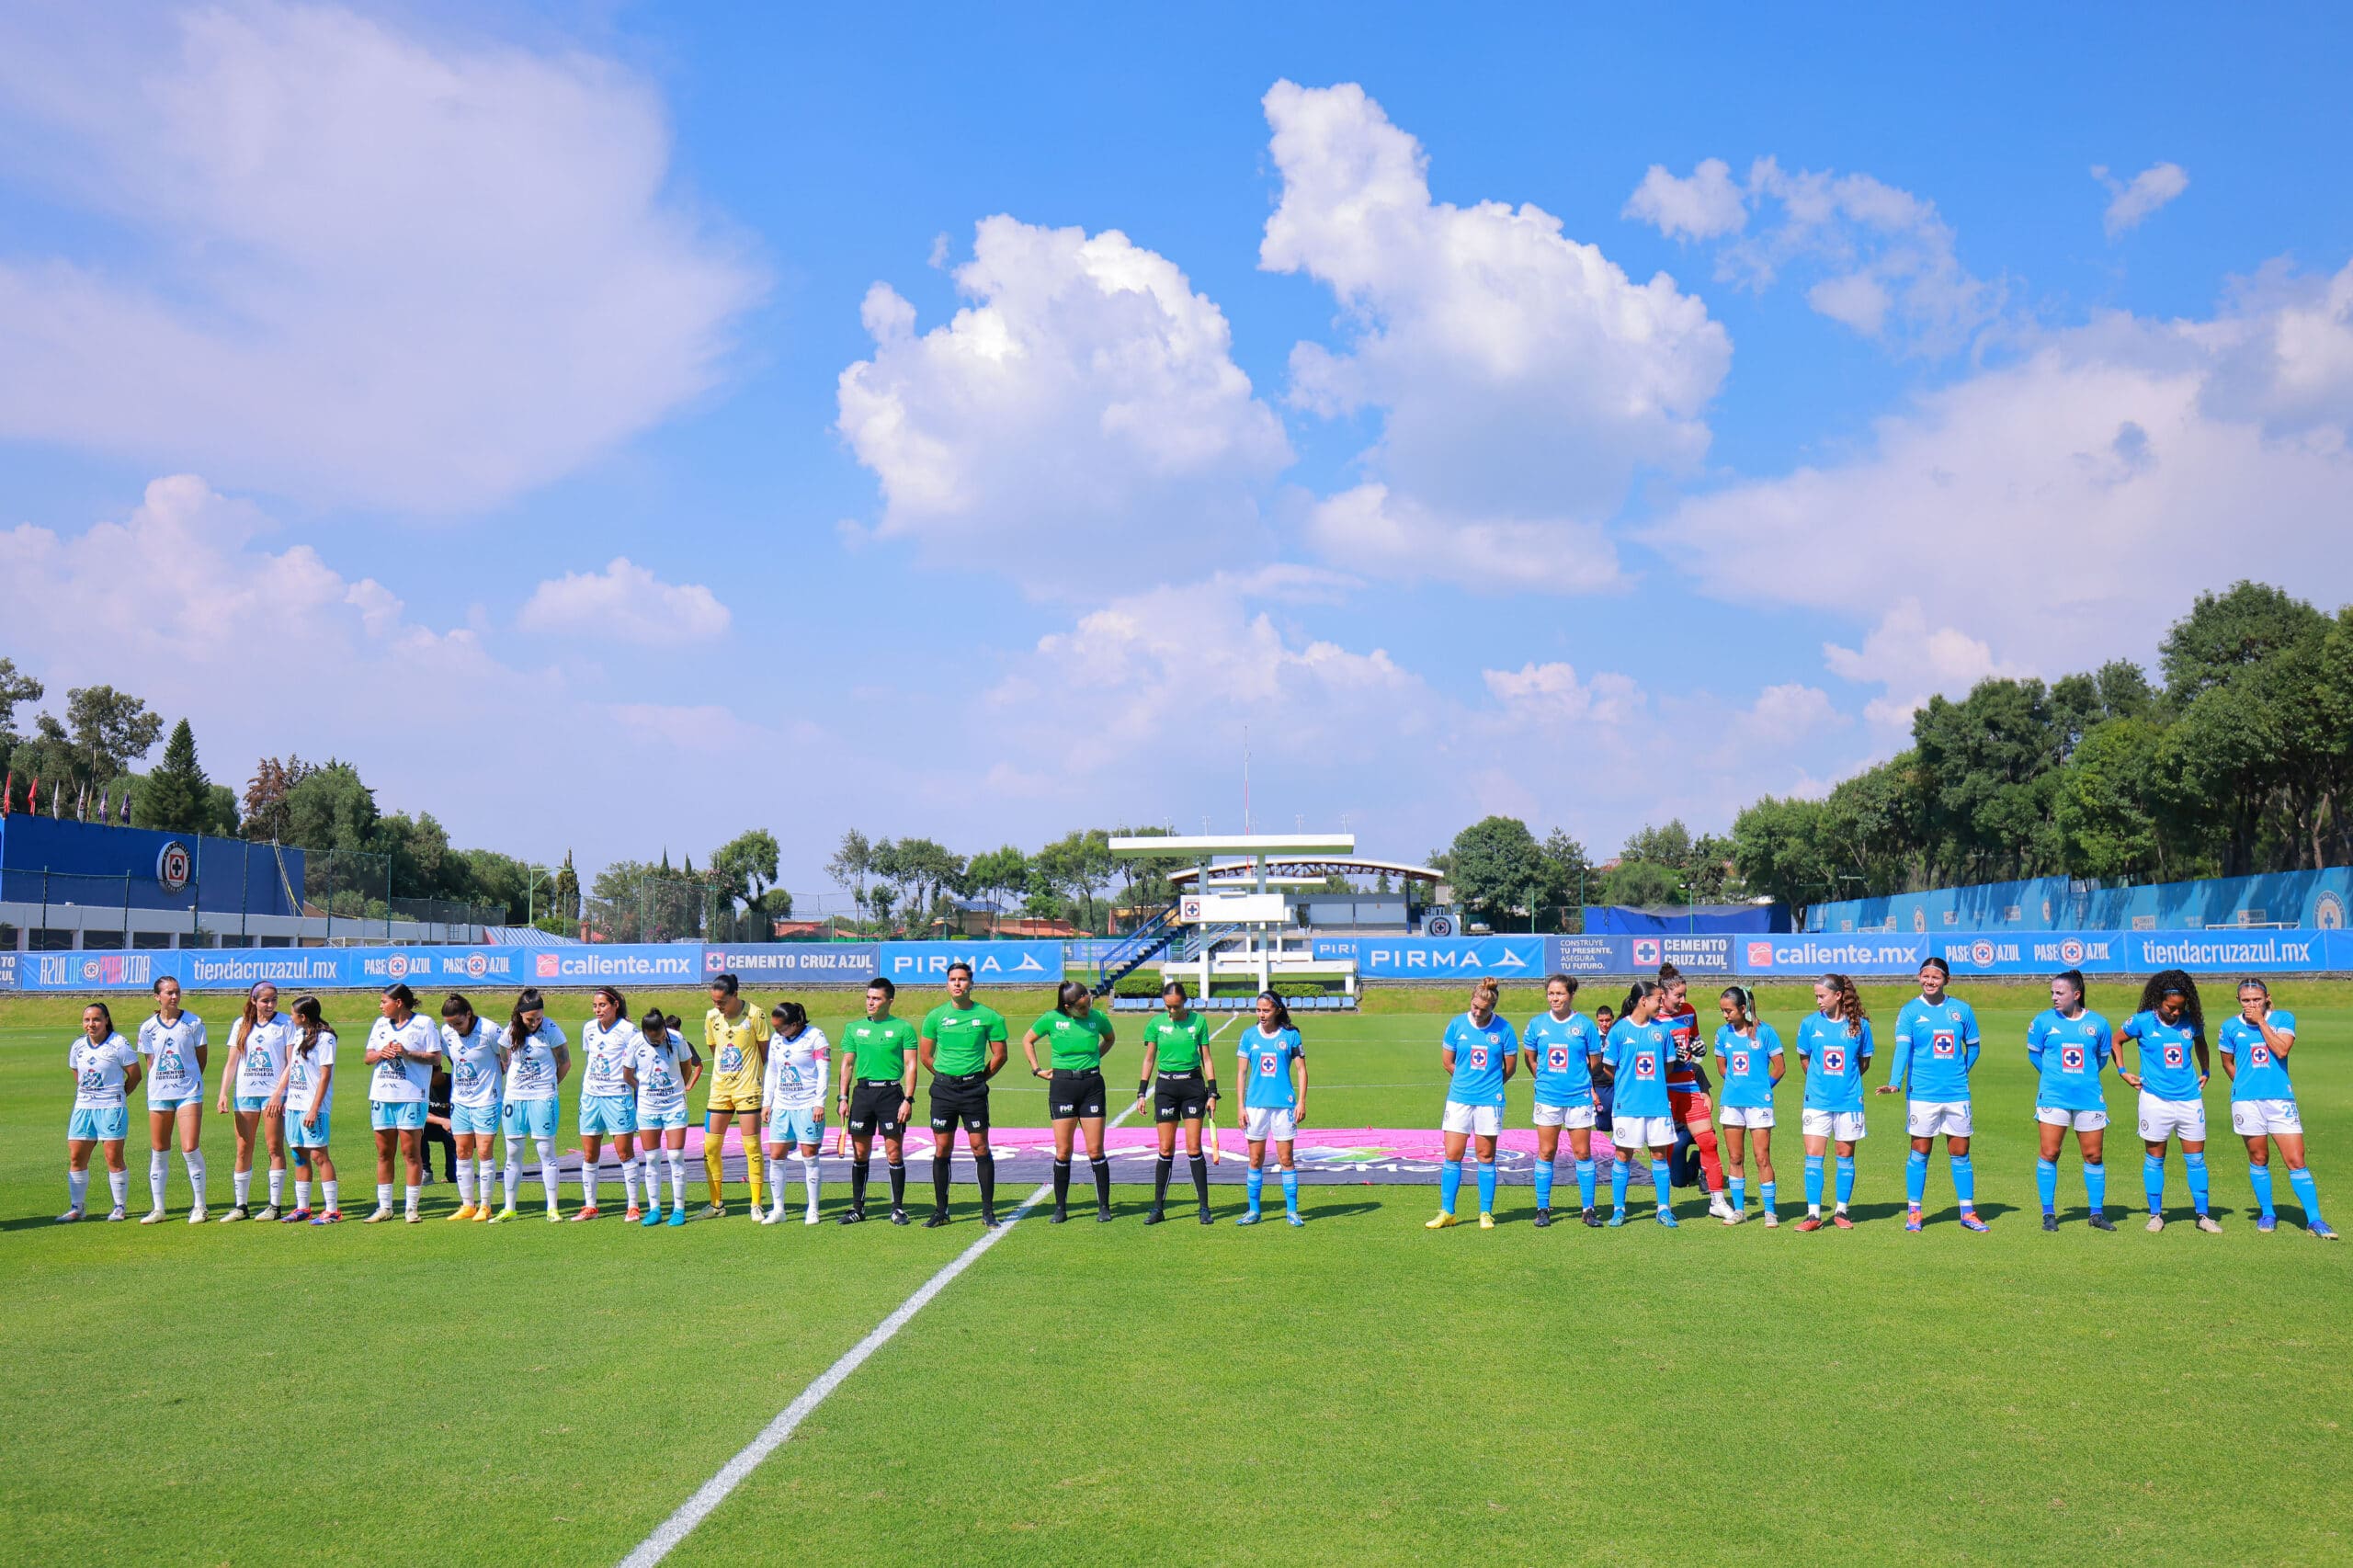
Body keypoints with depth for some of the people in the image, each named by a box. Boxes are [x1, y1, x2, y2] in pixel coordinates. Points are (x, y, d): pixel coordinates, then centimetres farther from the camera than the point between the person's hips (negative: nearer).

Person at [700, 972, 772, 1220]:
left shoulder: (753, 1015, -10)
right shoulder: (711, 1017, 3)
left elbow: (765, 1053, -1)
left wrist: (763, 1082, 1)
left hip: (748, 1089, -4)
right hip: (719, 1089, 5)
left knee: (752, 1146, -4)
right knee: (710, 1147, 3)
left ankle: (756, 1205, 4)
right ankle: (716, 1204, 14)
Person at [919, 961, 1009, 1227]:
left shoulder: (989, 1016, -2)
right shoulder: (935, 1016, 2)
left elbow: (999, 1055, 6)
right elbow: (925, 1055, 11)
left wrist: (979, 1078, 8)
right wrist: (947, 1077, 11)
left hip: (974, 1089, -2)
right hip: (943, 1089, 2)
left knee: (980, 1148, -2)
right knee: (942, 1151, 4)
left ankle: (988, 1211, 5)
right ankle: (940, 1211, 13)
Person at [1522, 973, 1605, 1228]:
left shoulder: (1584, 1025, -4)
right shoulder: (1537, 1024, 1)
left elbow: (1595, 1062, 5)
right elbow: (1529, 1058, 13)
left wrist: (1582, 1082, 8)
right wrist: (1544, 1079, 11)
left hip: (1579, 1097, -1)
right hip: (1547, 1098, 1)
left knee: (1583, 1152, 3)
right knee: (1546, 1152, 5)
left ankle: (1588, 1209, 12)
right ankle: (1543, 1209, 13)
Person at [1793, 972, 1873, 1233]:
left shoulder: (1859, 1024, -3)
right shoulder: (1810, 1023, -2)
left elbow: (1864, 1062, 10)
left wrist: (1846, 1081, 11)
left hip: (1849, 1101, 0)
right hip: (1817, 1101, 0)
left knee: (1846, 1156, 8)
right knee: (1813, 1156, -5)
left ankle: (1841, 1211, 19)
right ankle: (1813, 1214, -1)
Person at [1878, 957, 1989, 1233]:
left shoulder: (1962, 1010, 5)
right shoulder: (1909, 1011, -2)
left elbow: (1973, 1046, 16)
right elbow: (1902, 1048, -12)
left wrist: (1961, 1072, 6)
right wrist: (1894, 1082, -24)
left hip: (1957, 1094, 2)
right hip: (1921, 1094, -2)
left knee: (1960, 1153, 8)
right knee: (1919, 1152, 3)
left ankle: (1968, 1213, 17)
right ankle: (1913, 1212, 11)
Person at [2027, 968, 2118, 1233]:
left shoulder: (2098, 1023, 2)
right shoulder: (2043, 1020, 0)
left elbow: (2103, 1057, 17)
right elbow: (2034, 1053, 13)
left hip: (2089, 1098, 1)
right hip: (2053, 1098, -1)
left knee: (2093, 1156, 6)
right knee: (2049, 1154, -3)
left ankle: (2097, 1213, 18)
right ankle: (2048, 1213, 7)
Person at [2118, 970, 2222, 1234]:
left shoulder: (2191, 1022, 2)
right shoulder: (2143, 1022, -6)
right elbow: (2116, 1041, 9)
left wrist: (2205, 1071, 20)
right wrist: (2123, 1072, 4)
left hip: (2190, 1099, 2)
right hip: (2156, 1100, -2)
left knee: (2196, 1160, 5)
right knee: (2154, 1160, 5)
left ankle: (2203, 1215, 14)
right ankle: (2156, 1215, 14)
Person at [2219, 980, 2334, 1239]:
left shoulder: (2283, 1018, 1)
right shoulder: (2231, 1027, 4)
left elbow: (2281, 1050, -15)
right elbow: (2227, 1062, 18)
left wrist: (2261, 1021, -12)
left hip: (2280, 1098, -1)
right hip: (2246, 1100, 1)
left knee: (2296, 1161, -4)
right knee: (2258, 1159, 9)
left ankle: (2314, 1220, 1)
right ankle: (2267, 1214, 22)